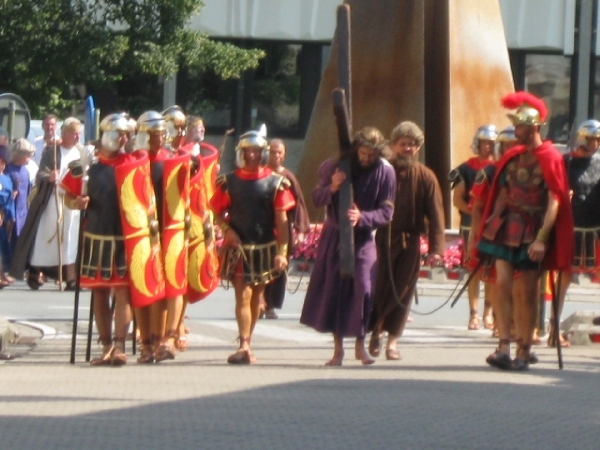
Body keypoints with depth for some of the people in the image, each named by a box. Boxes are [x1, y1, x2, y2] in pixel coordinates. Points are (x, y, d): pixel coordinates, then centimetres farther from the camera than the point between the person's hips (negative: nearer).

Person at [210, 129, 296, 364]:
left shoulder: (275, 182, 0)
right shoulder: (229, 182, 1)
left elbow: (281, 219, -1)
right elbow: (218, 211, 8)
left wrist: (282, 251, -6)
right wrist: (226, 229, -13)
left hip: (265, 248, 2)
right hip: (238, 248, -2)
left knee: (256, 297, 12)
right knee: (243, 296, -12)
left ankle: (247, 343, 23)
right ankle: (244, 346, -17)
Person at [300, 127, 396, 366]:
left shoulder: (385, 172, -9)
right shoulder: (337, 166, -5)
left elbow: (386, 212, -9)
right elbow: (316, 199, 0)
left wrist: (361, 217, -26)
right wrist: (331, 188, -21)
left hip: (363, 238, -1)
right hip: (334, 236, 2)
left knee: (363, 290, -10)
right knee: (332, 290, 2)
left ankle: (360, 344, 6)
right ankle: (338, 348, 10)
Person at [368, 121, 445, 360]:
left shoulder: (426, 177, 1)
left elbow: (435, 214, -2)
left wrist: (436, 248, -11)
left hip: (410, 242, 1)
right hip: (382, 239, -1)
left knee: (402, 291, 4)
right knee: (379, 287, -3)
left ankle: (392, 341, 12)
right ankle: (374, 332, 17)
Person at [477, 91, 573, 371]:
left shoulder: (550, 159, -9)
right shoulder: (512, 156, 10)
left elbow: (555, 202, -14)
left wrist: (541, 238, -20)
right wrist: (490, 224, 6)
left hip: (532, 232, -5)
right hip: (506, 228, 5)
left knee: (526, 293, 1)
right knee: (502, 285, -7)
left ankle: (524, 351, 9)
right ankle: (503, 346, -9)